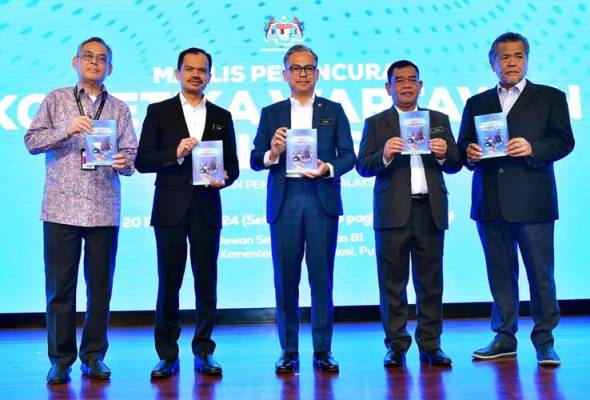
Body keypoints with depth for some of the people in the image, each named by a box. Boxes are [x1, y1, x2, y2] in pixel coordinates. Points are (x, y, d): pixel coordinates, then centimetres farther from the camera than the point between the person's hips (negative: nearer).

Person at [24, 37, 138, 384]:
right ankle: (61, 359, 14)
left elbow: (131, 155, 8)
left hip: (104, 210, 1)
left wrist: (124, 163, -14)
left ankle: (94, 356, 18)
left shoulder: (119, 108, 13)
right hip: (62, 208, -1)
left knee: (100, 287, 6)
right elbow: (32, 141, 1)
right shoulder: (56, 100, 10)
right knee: (60, 287, 2)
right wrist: (67, 129, -14)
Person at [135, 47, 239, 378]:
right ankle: (168, 355, 14)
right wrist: (176, 152, -17)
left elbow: (232, 165, 12)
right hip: (170, 208, -2)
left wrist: (224, 178, -10)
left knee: (206, 282, 5)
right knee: (169, 283, 3)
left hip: (206, 208, 2)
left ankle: (204, 352, 17)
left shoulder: (222, 116, 12)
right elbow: (142, 161, -2)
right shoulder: (159, 112, 5)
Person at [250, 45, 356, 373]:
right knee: (286, 277, 2)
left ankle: (323, 350, 9)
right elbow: (255, 160, 7)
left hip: (322, 200, -1)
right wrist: (272, 154, -13)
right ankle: (289, 350, 11)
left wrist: (329, 168, -14)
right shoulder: (271, 113, 14)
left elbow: (349, 156, 5)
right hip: (285, 200, 1)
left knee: (322, 275, 0)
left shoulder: (333, 110, 13)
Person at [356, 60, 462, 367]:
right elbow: (363, 167, -1)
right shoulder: (376, 123, 9)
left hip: (430, 211, 2)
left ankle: (430, 344, 14)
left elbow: (454, 165, 11)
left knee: (430, 282, 5)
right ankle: (396, 345, 11)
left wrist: (444, 154, -10)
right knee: (392, 284, 2)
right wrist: (385, 155, -20)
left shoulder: (439, 120, 16)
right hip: (393, 212, -2)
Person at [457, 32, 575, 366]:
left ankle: (544, 340, 12)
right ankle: (505, 338, 19)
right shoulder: (477, 104, 16)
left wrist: (532, 148, -17)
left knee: (540, 273, 0)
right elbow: (464, 145, 14)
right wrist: (469, 152, -9)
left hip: (532, 201, -3)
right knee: (500, 273, 9)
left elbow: (564, 141, 0)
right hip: (490, 203, 3)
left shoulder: (550, 97, 8)